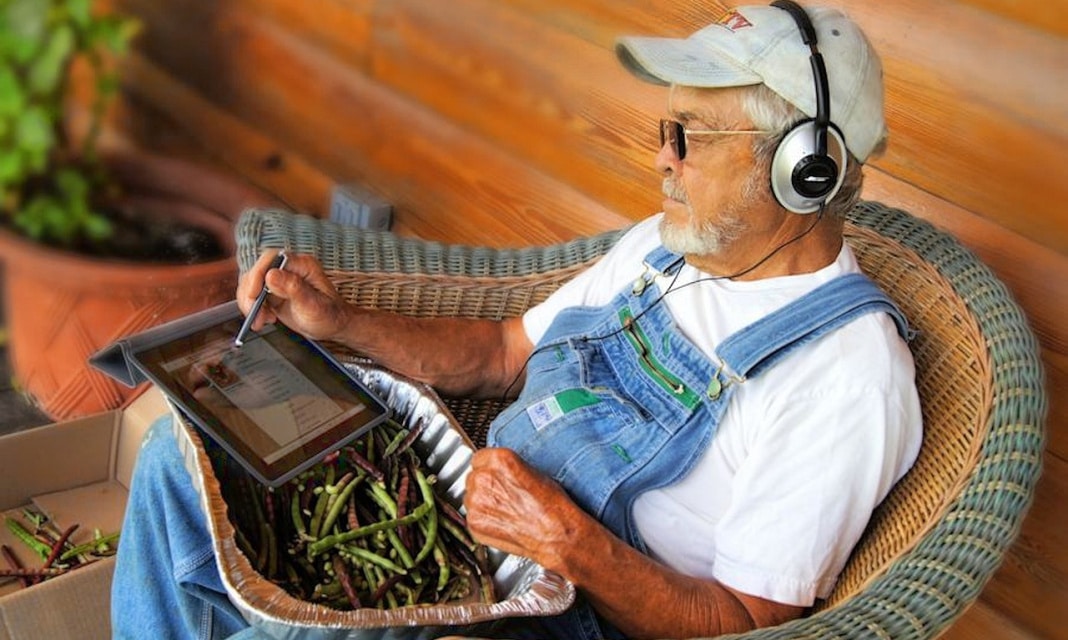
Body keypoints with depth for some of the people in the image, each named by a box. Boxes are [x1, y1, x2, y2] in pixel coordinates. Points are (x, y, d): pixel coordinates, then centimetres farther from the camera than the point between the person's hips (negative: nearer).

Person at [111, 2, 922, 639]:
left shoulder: (849, 375, -19)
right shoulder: (662, 244, 7)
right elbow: (503, 351, 14)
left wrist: (569, 543, -31)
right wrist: (339, 321, 2)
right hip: (463, 506, 8)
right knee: (188, 448, 6)